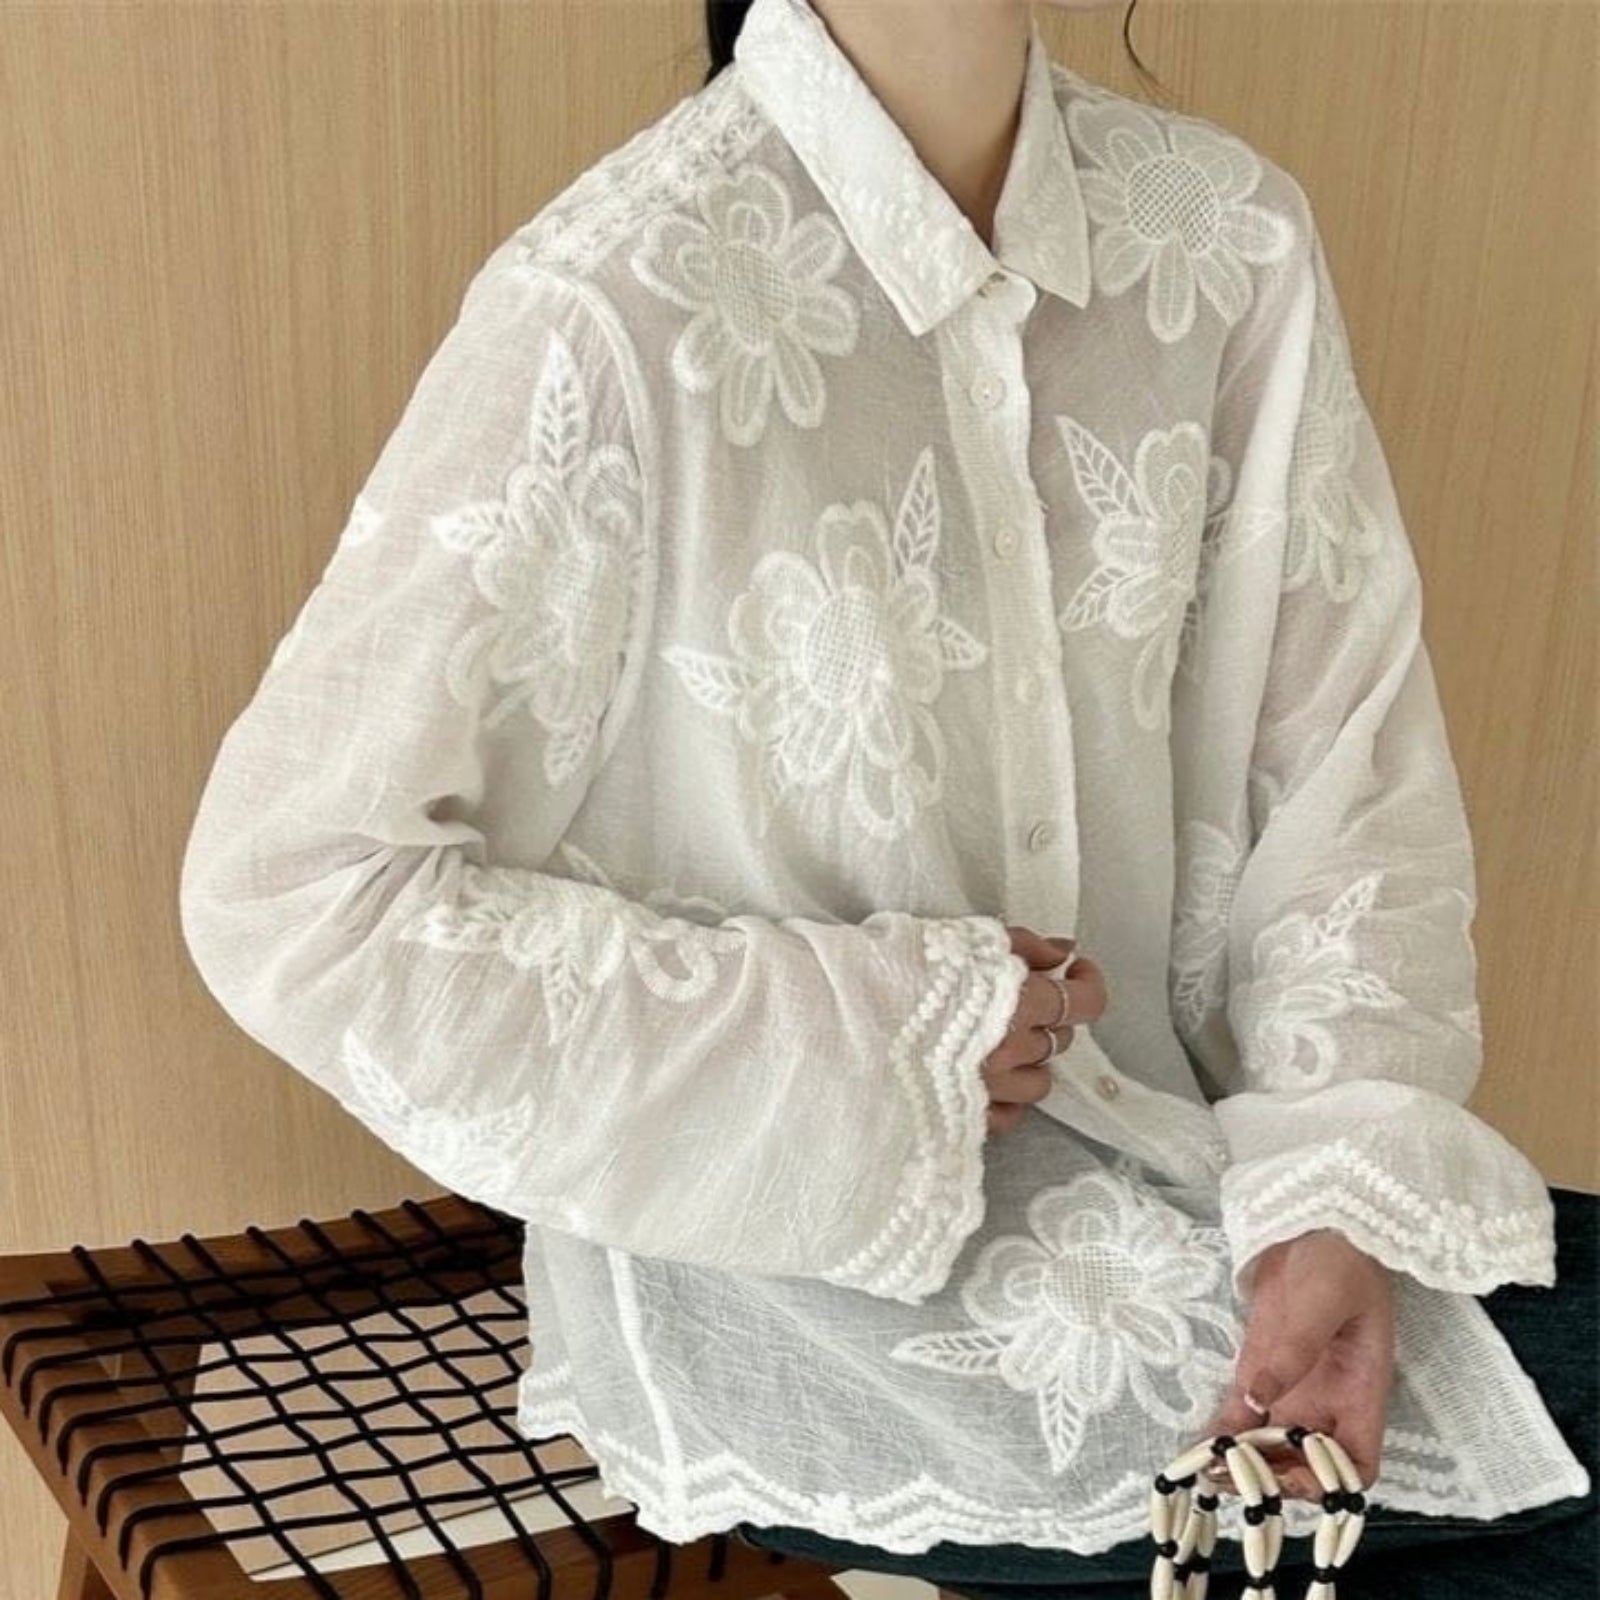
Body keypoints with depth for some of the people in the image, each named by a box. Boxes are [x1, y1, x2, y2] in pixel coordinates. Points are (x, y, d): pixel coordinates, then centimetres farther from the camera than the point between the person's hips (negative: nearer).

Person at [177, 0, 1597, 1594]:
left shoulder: (1234, 244, -5)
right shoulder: (614, 307, -20)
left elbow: (1346, 768, -1)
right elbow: (291, 884, -18)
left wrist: (1344, 1192, -16)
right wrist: (868, 1047, -17)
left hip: (1167, 1146, 5)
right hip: (784, 1241, -5)